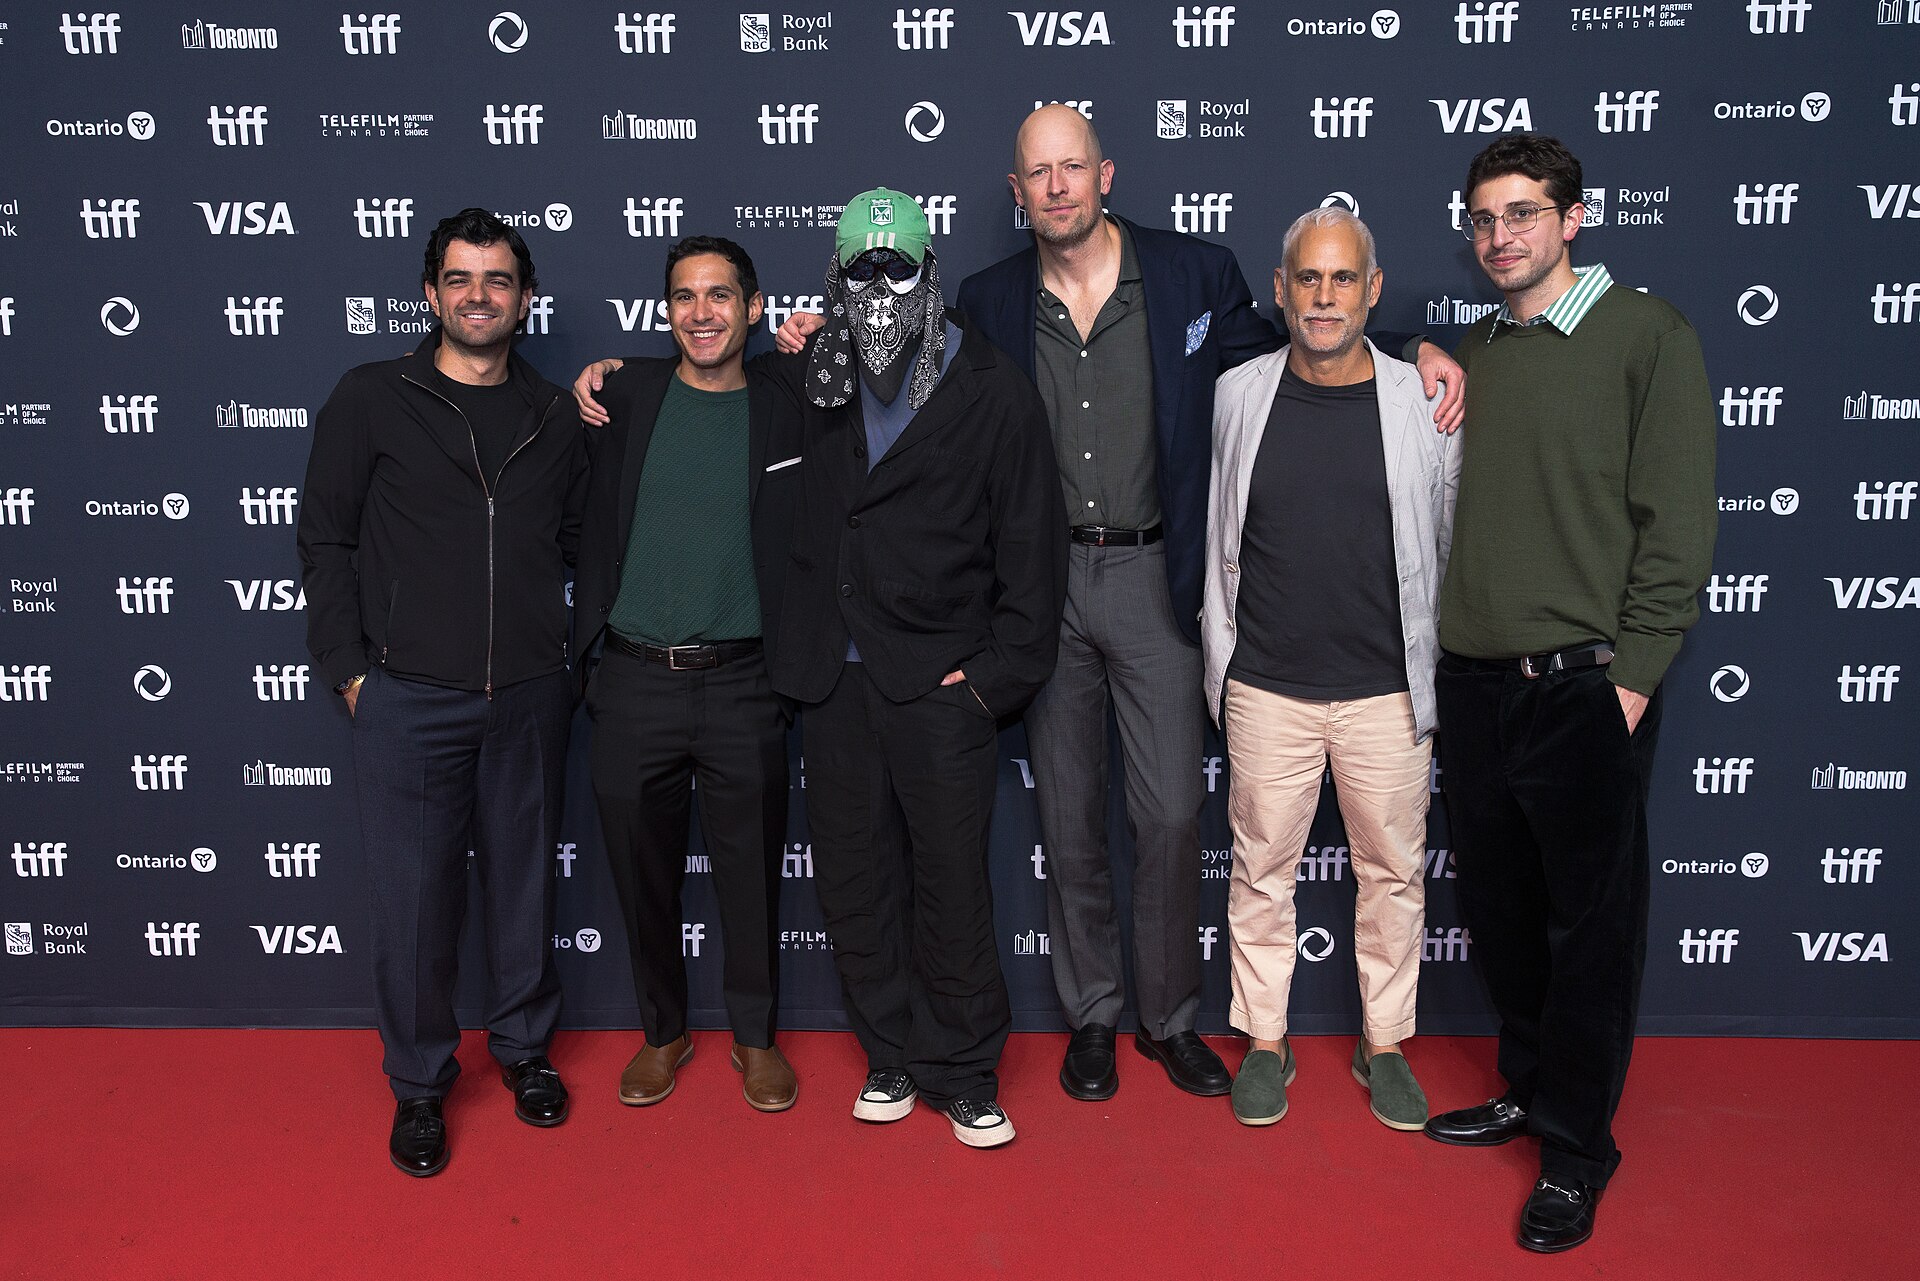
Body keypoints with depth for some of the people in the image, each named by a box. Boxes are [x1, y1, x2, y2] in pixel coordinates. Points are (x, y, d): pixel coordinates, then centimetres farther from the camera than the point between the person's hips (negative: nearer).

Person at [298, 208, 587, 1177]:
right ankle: (419, 1080, 23)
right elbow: (326, 541, 1)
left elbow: (579, 544, 16)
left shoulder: (554, 416, 9)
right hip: (408, 698, -2)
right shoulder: (372, 399, 1)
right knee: (412, 896, 4)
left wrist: (580, 655, 7)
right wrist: (348, 669, -4)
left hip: (529, 697, 3)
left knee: (523, 879, 13)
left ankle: (522, 1043, 34)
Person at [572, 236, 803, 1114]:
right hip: (633, 680, 1)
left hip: (742, 683, -1)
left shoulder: (788, 412, 2)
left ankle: (755, 1035, 27)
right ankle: (664, 1032, 30)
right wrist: (593, 649, 2)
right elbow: (596, 531, 8)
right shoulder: (627, 395, 5)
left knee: (751, 871, 8)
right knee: (642, 870, 11)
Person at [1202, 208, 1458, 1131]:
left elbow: (1450, 545, 6)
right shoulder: (1237, 397, -1)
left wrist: (1438, 675, 7)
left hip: (1387, 691, 0)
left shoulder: (1423, 403, -3)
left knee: (1393, 872, 11)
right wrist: (1221, 663, 9)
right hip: (1267, 688, 0)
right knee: (1262, 868, 10)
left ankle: (1385, 1045, 30)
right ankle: (1265, 1043, 27)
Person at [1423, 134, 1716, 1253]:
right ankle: (1530, 1087, 34)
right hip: (1474, 685, 6)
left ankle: (1577, 1150, 18)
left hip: (1584, 688, -5)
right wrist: (1442, 652, 6)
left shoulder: (1648, 334, -4)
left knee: (1592, 923, 4)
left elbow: (1677, 522, -8)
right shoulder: (1473, 352, 12)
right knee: (1500, 909, 15)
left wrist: (1632, 675, -13)